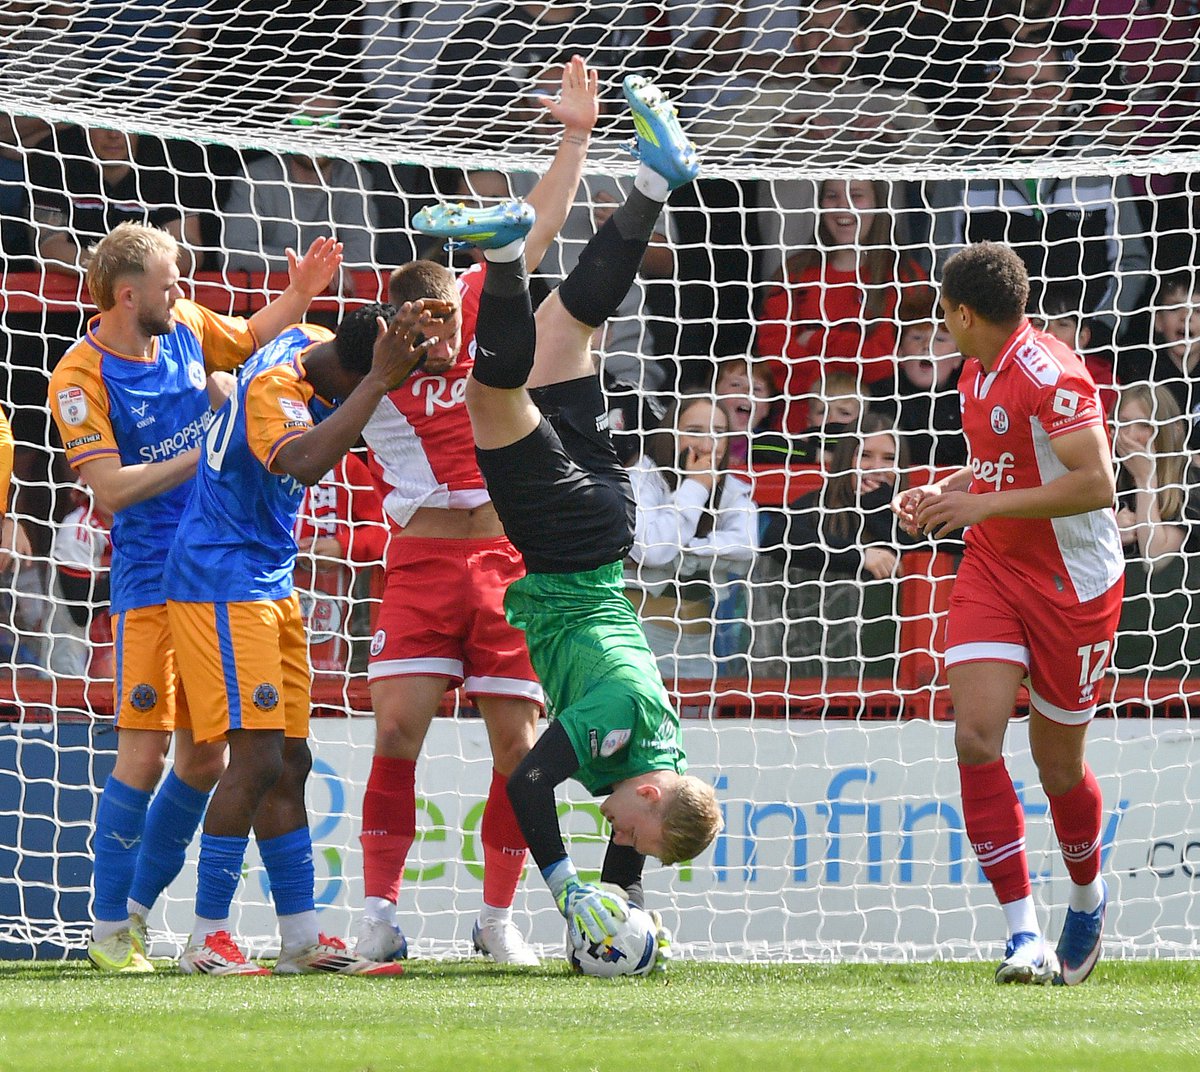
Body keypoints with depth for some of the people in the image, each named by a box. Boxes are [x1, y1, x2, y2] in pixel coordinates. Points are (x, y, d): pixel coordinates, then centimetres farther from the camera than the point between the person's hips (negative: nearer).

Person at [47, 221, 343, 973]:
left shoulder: (186, 326, 5)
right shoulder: (81, 377, -13)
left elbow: (252, 340, 26)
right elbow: (111, 488, -18)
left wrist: (301, 293, 10)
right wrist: (204, 453, -16)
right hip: (150, 579, -6)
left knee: (206, 760, 7)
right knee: (144, 756, -10)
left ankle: (138, 907, 21)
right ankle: (110, 929, 0)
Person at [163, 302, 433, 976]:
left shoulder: (316, 344, 3)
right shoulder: (275, 385, -24)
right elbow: (305, 461, -44)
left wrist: (404, 356, 3)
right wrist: (380, 379, -39)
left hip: (271, 585, 10)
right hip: (223, 584, -10)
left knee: (290, 762, 9)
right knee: (258, 758, -14)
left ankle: (302, 938, 12)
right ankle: (207, 940, -10)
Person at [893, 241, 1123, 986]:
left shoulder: (1049, 374, -20)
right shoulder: (978, 374, 9)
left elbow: (1096, 483, -26)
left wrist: (982, 504, -23)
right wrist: (943, 490, 6)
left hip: (1071, 583, -7)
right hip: (991, 573, 7)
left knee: (1058, 764, 5)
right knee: (976, 736, -14)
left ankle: (1088, 896, 38)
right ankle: (1026, 936, -16)